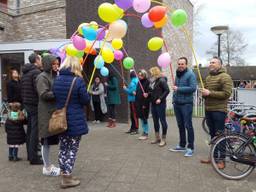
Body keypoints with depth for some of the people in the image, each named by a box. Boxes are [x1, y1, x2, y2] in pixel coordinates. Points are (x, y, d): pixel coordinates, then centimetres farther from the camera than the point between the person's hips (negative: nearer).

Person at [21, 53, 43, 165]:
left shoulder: (25, 73, 15)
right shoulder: (36, 72, -14)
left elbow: (22, 89, 17)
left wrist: (24, 102, 19)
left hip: (27, 104, 9)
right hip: (35, 105, -9)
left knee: (30, 130, 15)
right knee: (35, 131, -5)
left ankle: (30, 154, 25)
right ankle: (34, 158, -1)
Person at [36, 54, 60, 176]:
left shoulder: (54, 76, 16)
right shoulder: (42, 77, -10)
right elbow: (44, 94, -20)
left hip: (55, 111, 8)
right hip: (46, 113, -8)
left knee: (50, 139, 13)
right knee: (46, 140, 1)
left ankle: (48, 165, 24)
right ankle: (47, 168, 12)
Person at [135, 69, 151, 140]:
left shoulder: (147, 82, -11)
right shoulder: (139, 82, 12)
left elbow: (148, 93, -16)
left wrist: (145, 104, -20)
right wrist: (136, 102, 12)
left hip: (144, 103, -7)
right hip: (138, 103, 8)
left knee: (144, 118, -1)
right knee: (141, 118, 12)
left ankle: (146, 133, 9)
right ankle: (144, 132, 22)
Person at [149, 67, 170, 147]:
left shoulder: (161, 80, -11)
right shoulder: (153, 81, 12)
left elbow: (167, 90, -16)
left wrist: (160, 99, -20)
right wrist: (148, 94, 4)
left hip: (160, 104, -9)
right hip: (153, 103, 9)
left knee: (162, 121, 0)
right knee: (155, 121, 14)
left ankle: (163, 139, 9)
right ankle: (157, 138, 25)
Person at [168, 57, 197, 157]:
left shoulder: (190, 74, -9)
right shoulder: (177, 74, 15)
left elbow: (193, 88, -20)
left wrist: (178, 89, -17)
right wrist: (174, 98, 14)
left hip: (186, 104, -7)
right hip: (177, 104, 7)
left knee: (188, 125, -3)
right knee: (180, 125, 14)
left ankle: (190, 147, 5)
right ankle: (182, 145, 24)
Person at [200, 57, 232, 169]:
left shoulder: (225, 77, -8)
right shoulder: (208, 77, 18)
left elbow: (226, 93, -17)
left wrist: (210, 93, -18)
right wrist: (204, 93, 4)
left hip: (219, 110, -7)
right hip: (208, 110, 8)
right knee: (212, 134, 14)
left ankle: (221, 160, 7)